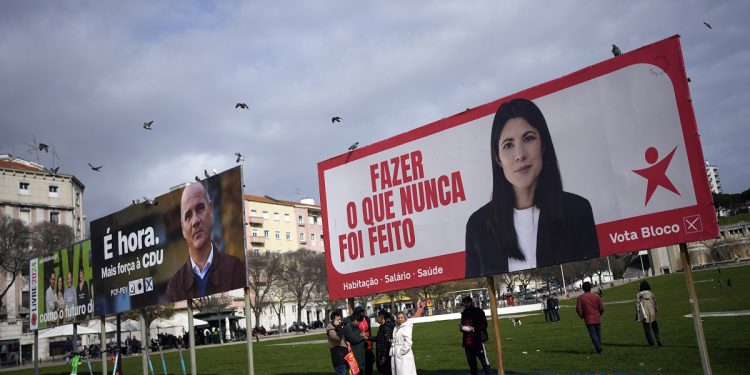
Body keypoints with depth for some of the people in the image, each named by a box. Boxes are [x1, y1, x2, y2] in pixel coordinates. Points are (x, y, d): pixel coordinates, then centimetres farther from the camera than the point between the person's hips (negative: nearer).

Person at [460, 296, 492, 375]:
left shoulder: (478, 311, -3)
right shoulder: (464, 313, 17)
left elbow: (484, 324, -9)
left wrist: (473, 328, -19)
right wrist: (461, 327, 4)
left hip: (478, 340, -6)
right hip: (467, 341, 6)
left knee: (484, 360, -8)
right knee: (471, 362, 12)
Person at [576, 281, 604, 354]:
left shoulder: (580, 297, -4)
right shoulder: (596, 296, 0)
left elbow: (578, 309, -8)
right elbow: (602, 308, -1)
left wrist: (582, 316, 9)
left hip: (588, 319, -2)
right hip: (597, 319, 2)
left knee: (593, 334, -1)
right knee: (598, 334, 14)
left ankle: (599, 348, -12)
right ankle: (599, 348, 21)